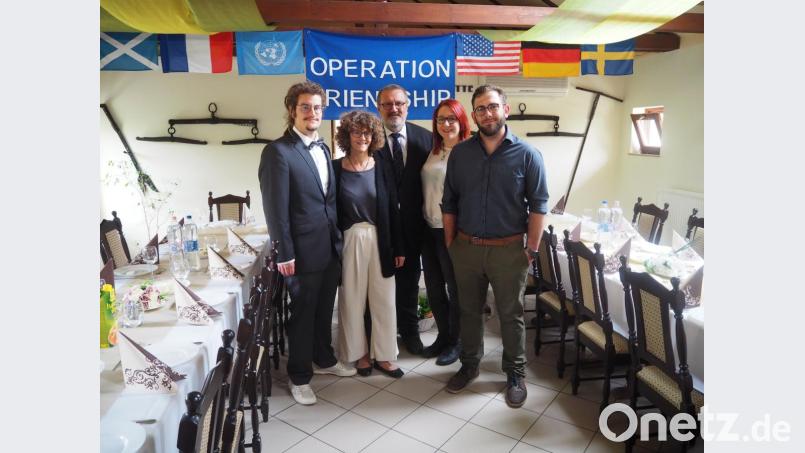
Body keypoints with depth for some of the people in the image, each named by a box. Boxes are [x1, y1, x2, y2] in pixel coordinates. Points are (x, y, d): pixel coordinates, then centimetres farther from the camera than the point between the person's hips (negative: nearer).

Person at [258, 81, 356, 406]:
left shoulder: (323, 148, 11)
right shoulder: (278, 151, -13)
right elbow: (275, 208, -16)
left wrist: (337, 238, 11)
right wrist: (284, 254, -17)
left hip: (331, 246, 7)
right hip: (303, 250, -7)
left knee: (324, 309, 20)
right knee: (302, 313, 8)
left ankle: (324, 359, 40)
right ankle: (299, 376, 25)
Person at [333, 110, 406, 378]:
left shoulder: (383, 168, 2)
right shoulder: (335, 168, -3)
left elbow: (393, 210, 3)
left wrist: (399, 249, 2)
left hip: (380, 241, 2)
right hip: (349, 241, -1)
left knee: (383, 299, 7)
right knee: (352, 300, 9)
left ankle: (383, 355, 22)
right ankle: (359, 353, 27)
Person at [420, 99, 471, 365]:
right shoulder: (433, 152, 10)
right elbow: (426, 188, 12)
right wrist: (424, 219, 7)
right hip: (430, 229, 7)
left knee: (456, 288, 9)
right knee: (433, 287, 15)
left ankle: (456, 342, 27)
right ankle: (443, 336, 34)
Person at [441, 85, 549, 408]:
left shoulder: (527, 155, -6)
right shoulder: (460, 153, 2)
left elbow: (538, 206, -5)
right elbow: (449, 203, 6)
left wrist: (531, 249, -7)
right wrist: (450, 244, 5)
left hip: (508, 249, -2)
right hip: (466, 248, 3)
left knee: (511, 315, 11)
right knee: (469, 311, 16)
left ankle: (515, 374, 29)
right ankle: (469, 364, 35)